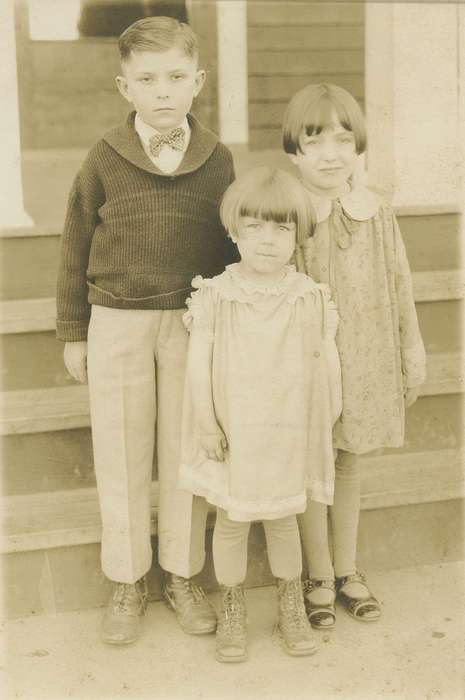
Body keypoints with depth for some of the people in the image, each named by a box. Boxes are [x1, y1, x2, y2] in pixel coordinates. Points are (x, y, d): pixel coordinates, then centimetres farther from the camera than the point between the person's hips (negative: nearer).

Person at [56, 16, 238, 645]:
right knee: (121, 456, 8)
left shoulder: (218, 160, -2)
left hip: (194, 324, 1)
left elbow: (230, 245, 7)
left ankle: (181, 575, 27)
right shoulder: (105, 160, -5)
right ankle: (126, 583, 25)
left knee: (186, 452, 9)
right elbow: (76, 251, 2)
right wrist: (74, 333, 4)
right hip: (118, 325, 0)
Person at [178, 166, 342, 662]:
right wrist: (207, 426, -7)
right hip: (232, 434, -1)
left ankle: (291, 607, 36)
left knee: (283, 520, 16)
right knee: (231, 522, 12)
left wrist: (324, 426, 6)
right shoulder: (214, 297, -10)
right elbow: (199, 365, -7)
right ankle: (232, 610, 32)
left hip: (288, 434, 1)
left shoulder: (312, 299, -6)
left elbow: (326, 367, 2)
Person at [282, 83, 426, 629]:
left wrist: (412, 359, 8)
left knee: (347, 462, 16)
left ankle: (347, 570, 32)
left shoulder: (378, 216, -2)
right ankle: (320, 576, 26)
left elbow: (400, 289, 5)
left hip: (362, 359, 3)